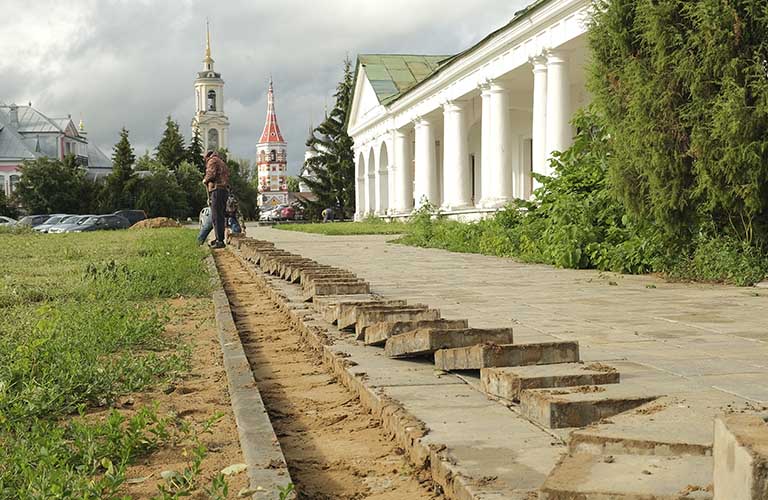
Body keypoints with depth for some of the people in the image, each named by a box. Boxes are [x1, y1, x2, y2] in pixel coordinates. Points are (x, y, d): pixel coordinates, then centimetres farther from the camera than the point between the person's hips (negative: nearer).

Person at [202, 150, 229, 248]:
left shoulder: (212, 160, 2)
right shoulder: (222, 162, 29)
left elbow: (211, 174, -14)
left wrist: (205, 180, 5)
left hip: (217, 190, -9)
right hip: (225, 190, 9)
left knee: (216, 216, -11)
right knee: (220, 216, 14)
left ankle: (220, 241, -16)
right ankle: (219, 239, 19)